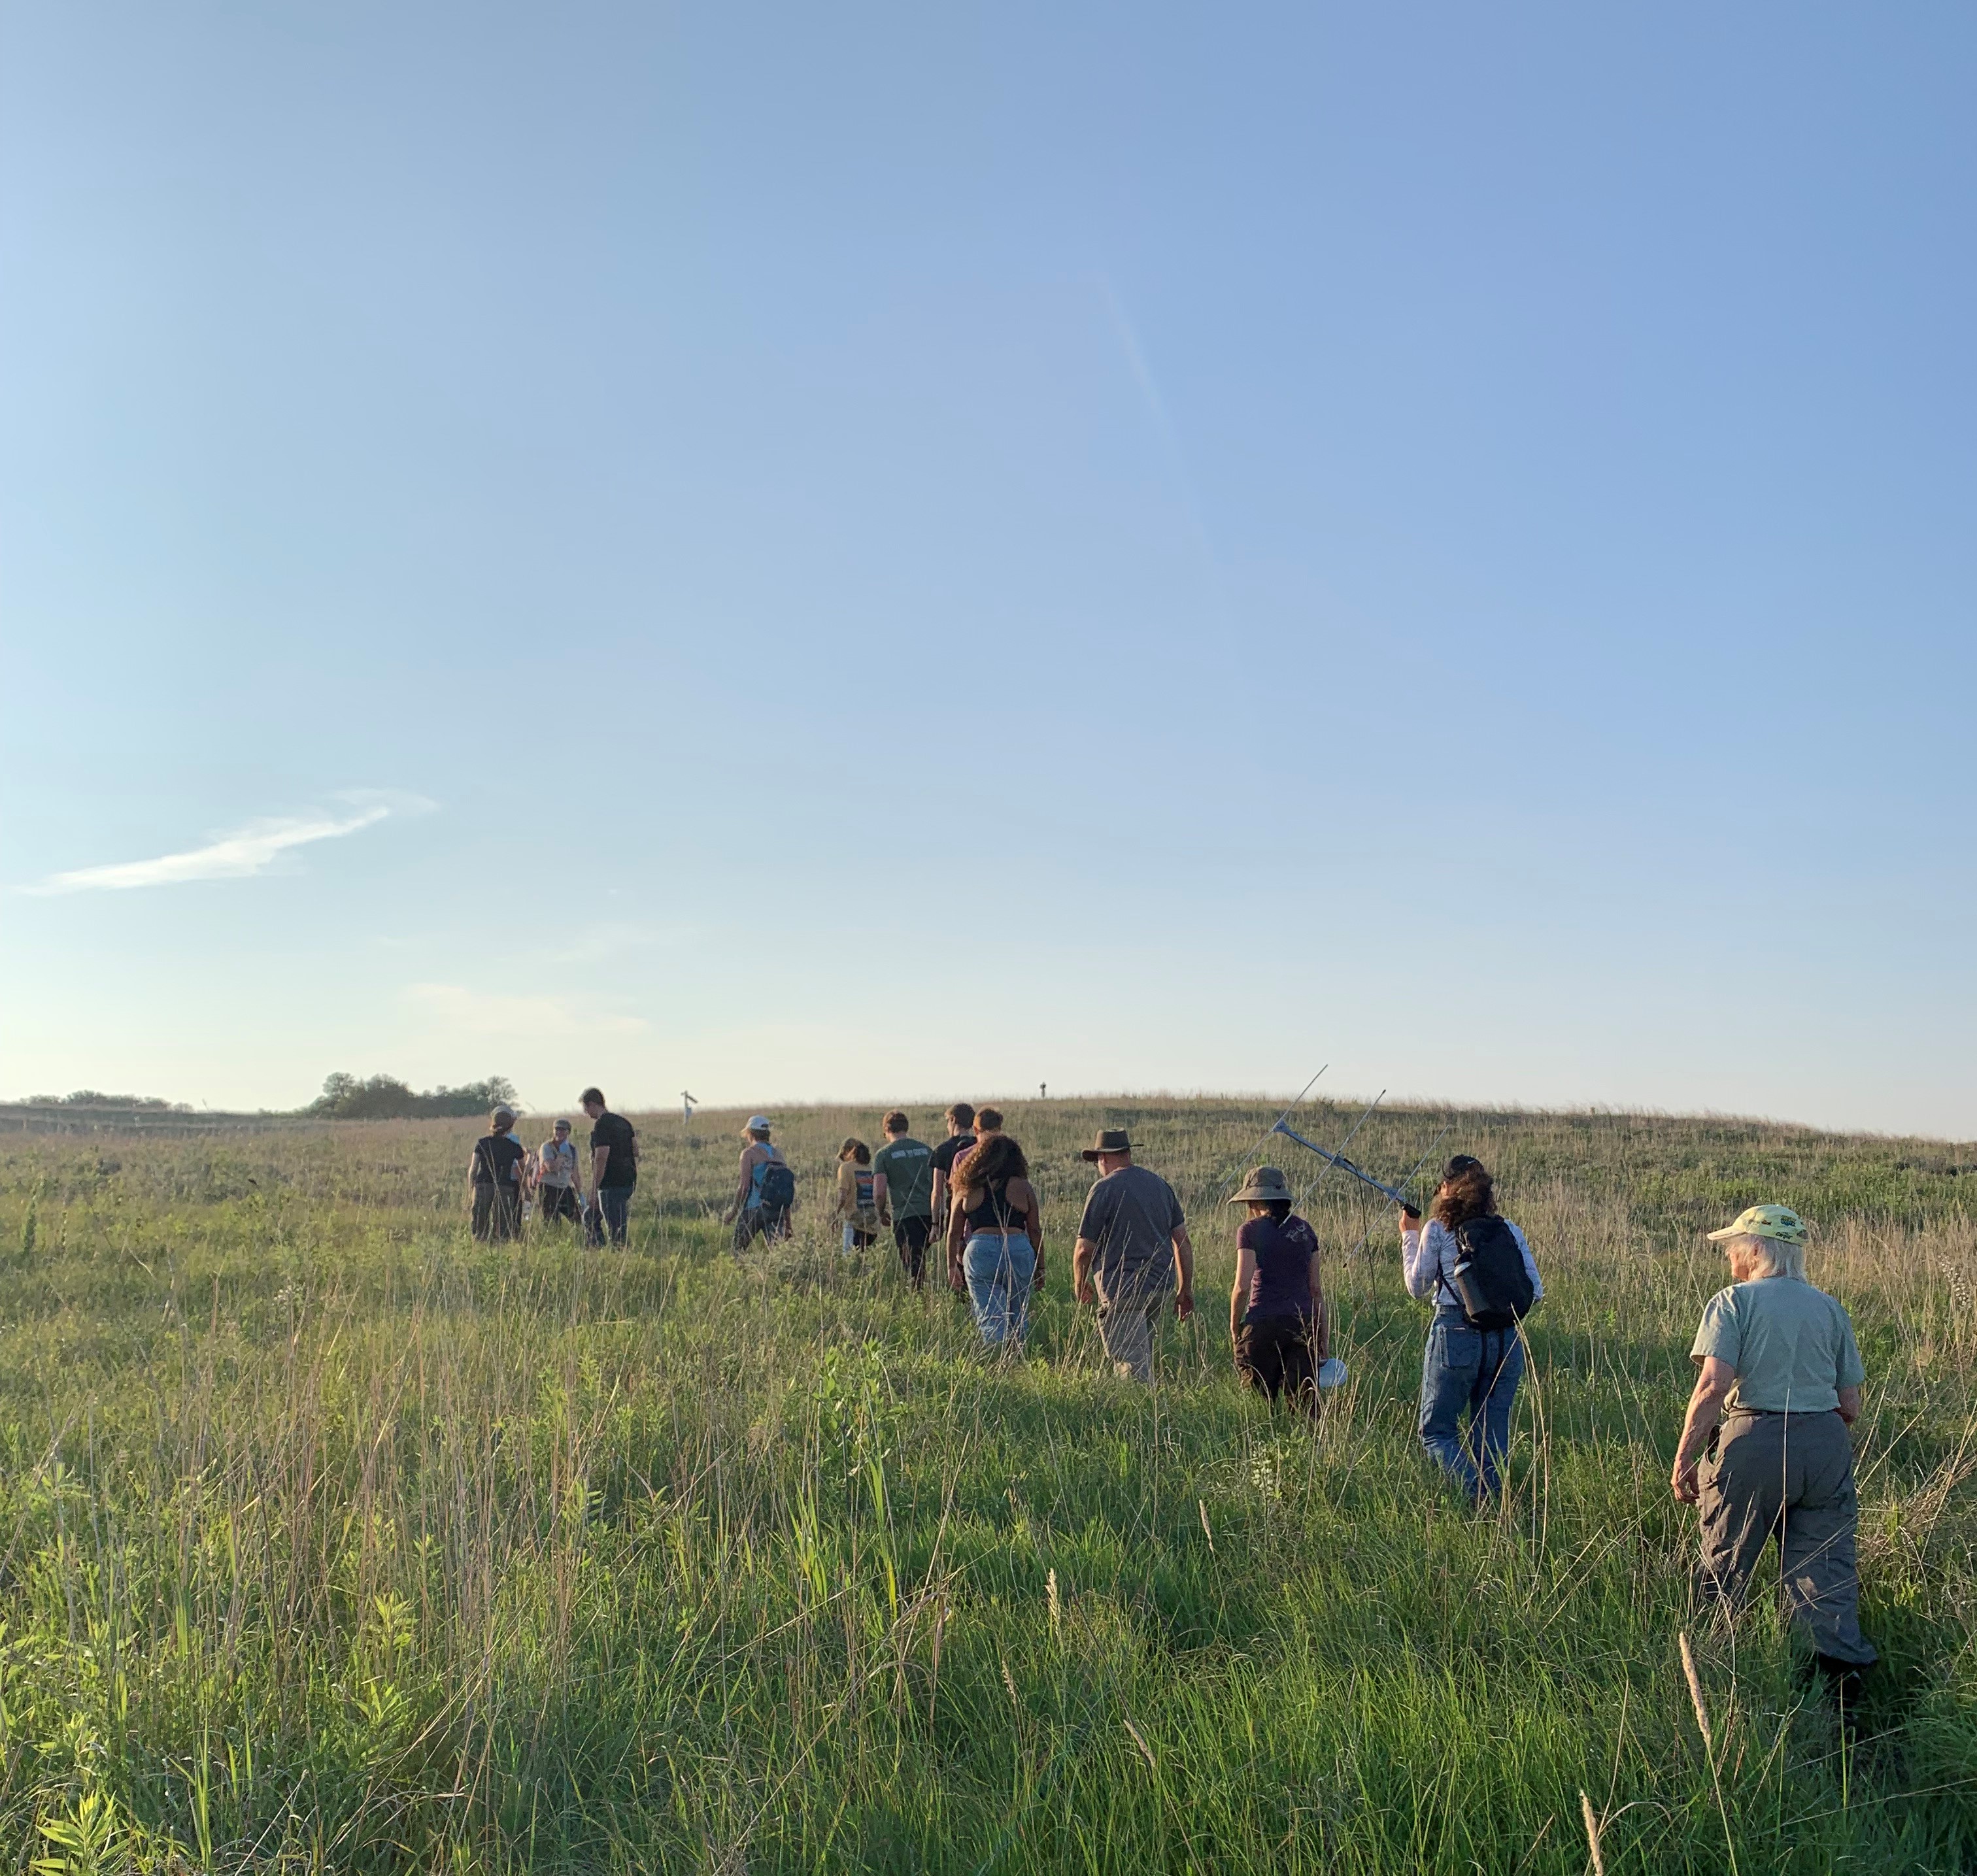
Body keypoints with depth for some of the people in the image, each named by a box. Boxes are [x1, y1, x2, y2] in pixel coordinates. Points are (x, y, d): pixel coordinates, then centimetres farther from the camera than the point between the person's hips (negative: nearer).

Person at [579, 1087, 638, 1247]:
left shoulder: (601, 1125, -15)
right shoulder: (624, 1122, 13)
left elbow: (601, 1159, -21)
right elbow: (636, 1151, 14)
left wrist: (593, 1191, -18)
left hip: (611, 1185, -9)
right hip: (628, 1182, 9)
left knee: (616, 1230, -6)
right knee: (589, 1216, 21)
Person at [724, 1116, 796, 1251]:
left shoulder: (749, 1153, -3)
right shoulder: (779, 1154, 14)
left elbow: (745, 1186, -11)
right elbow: (787, 1191, 14)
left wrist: (734, 1210, 0)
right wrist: (788, 1224, 19)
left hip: (753, 1210, -5)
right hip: (777, 1212, 5)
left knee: (738, 1250, 8)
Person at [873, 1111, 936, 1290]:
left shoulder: (883, 1155, 0)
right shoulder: (925, 1149, 12)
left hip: (904, 1215, -4)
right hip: (929, 1213, 4)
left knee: (912, 1264, -1)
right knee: (920, 1259, 18)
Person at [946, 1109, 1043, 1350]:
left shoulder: (967, 1189, 6)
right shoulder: (1023, 1187, 4)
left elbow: (954, 1232, 7)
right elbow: (1035, 1231, 6)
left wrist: (952, 1266, 16)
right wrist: (1040, 1268, 14)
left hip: (979, 1251, 0)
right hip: (1018, 1250, 0)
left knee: (990, 1317, -1)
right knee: (1017, 1318, 15)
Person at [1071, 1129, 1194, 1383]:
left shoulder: (1104, 1189, -9)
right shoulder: (1160, 1185, 10)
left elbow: (1084, 1249, -9)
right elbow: (1183, 1241, 11)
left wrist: (1080, 1286, 9)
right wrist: (1185, 1290, 18)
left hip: (1123, 1291, -7)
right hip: (1162, 1287, 7)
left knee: (1132, 1365, -6)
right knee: (1142, 1356, 21)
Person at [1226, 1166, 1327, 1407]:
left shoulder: (1251, 1230, -4)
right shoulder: (1304, 1230, 11)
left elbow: (1242, 1286, -11)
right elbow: (1316, 1288, 12)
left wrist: (1234, 1329, 2)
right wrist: (1325, 1338, 15)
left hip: (1263, 1324, -4)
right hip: (1303, 1322, 4)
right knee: (1306, 1401, 1)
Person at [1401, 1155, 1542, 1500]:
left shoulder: (1438, 1229, -2)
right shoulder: (1509, 1230, 8)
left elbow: (1417, 1288, 6)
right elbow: (1535, 1290, 7)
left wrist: (1409, 1236, 16)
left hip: (1456, 1337, -4)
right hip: (1508, 1341, 4)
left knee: (1436, 1430, 5)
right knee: (1493, 1434, 13)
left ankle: (1478, 1497, -16)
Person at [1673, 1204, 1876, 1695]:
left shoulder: (1733, 1302, -1)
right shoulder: (1830, 1308, 13)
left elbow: (1713, 1385, -14)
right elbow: (1850, 1406, 12)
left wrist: (1683, 1458, -9)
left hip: (1753, 1441, -4)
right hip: (1827, 1444, 4)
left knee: (1725, 1568, 10)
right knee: (1825, 1565, 5)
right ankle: (1838, 1663, -9)